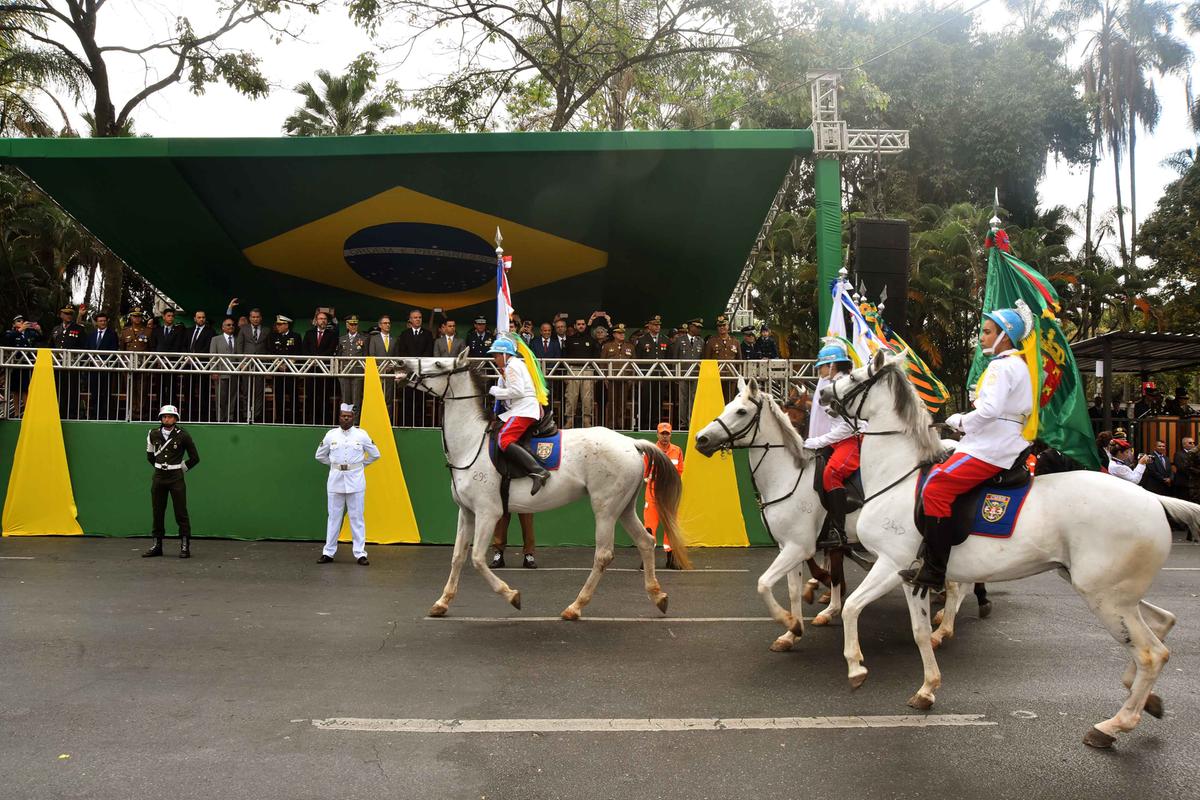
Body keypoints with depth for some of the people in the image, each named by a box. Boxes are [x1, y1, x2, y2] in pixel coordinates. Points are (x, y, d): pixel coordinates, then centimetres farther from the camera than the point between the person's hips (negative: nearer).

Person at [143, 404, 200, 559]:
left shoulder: (183, 435, -5)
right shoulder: (153, 434, 6)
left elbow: (195, 458, 2)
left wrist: (182, 468, 5)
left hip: (176, 478, -4)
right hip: (158, 477, 4)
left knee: (181, 512, -5)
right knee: (157, 512, 8)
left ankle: (185, 546, -1)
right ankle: (157, 545, 16)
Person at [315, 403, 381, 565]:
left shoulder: (361, 435, 1)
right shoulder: (331, 435, 4)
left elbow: (375, 454, 11)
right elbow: (320, 455, 16)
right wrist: (334, 465, 11)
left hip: (355, 480, -1)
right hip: (335, 480, 1)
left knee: (357, 518, 0)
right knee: (334, 517, 7)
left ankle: (360, 553, 4)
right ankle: (328, 552, 15)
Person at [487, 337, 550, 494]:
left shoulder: (512, 366, -6)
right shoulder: (516, 364, 26)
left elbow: (517, 391, -17)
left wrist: (494, 391, -8)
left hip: (524, 409, -12)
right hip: (522, 409, 12)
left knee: (504, 440, -27)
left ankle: (538, 471, -41)